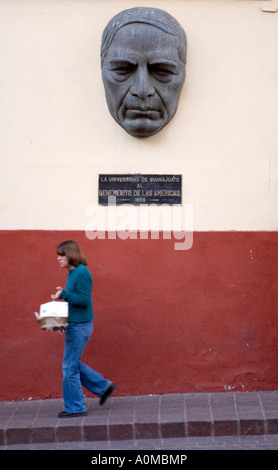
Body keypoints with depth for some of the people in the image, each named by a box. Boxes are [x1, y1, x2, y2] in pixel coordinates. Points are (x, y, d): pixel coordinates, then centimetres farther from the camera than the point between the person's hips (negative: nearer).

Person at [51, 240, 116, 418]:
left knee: (70, 367, -2)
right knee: (74, 365, 18)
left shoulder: (81, 273, -17)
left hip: (80, 326, -10)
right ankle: (103, 386, 25)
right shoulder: (73, 272, 11)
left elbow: (84, 299, -21)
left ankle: (75, 408, 8)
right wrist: (61, 298, 5)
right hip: (75, 324, 10)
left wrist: (64, 294, -26)